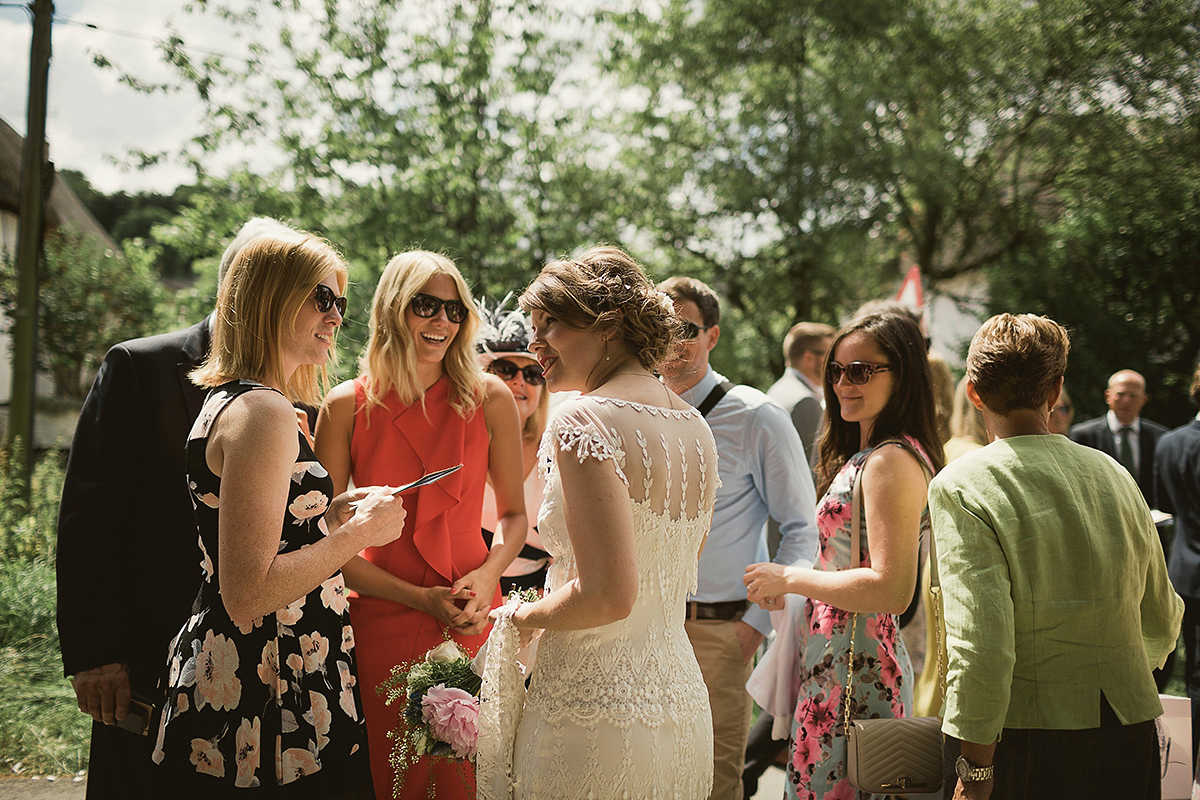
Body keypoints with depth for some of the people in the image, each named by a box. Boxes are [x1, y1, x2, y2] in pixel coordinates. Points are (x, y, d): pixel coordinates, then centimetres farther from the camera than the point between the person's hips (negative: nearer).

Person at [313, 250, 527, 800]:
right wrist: (421, 598, -11)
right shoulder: (347, 407, -3)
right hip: (382, 625, -1)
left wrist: (490, 573, -10)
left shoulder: (489, 400, 1)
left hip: (472, 625, 1)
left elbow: (514, 513, 10)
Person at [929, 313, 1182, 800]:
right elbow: (1161, 622, 16)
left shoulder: (962, 487, -11)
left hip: (1028, 740, -5)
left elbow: (982, 642, -20)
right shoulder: (1113, 474, 7)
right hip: (1131, 738, 5)